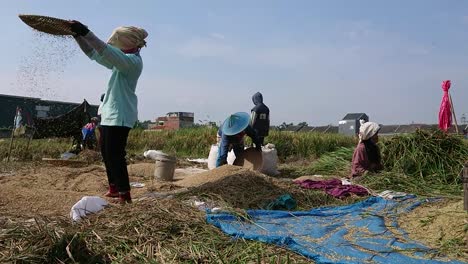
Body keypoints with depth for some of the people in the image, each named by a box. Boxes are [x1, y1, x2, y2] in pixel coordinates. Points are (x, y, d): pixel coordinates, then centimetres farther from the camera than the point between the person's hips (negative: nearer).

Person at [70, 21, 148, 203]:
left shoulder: (133, 61, -13)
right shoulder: (121, 60, 17)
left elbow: (106, 51, -28)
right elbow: (94, 53, 19)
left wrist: (86, 32, -28)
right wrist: (78, 35, 8)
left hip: (120, 116, -10)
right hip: (111, 113, 10)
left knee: (115, 154, -10)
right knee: (106, 151, 16)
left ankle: (124, 194, -2)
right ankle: (114, 188, 27)